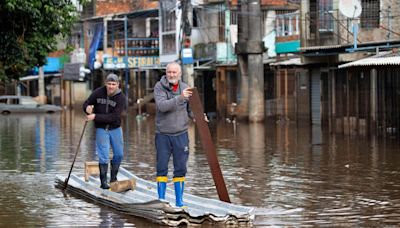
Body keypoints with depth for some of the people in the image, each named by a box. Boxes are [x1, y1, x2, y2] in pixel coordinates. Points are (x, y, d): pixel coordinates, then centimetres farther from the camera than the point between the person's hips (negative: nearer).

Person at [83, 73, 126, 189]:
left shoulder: (121, 97, -15)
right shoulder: (98, 92, -10)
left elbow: (114, 117, -23)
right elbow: (86, 103, 3)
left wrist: (95, 116, -29)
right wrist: (87, 108, -23)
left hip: (115, 128, 1)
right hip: (101, 129, -1)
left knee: (119, 154, 8)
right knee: (103, 156, -5)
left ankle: (113, 178, 27)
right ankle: (103, 182, 3)